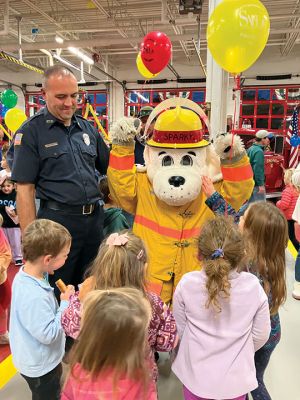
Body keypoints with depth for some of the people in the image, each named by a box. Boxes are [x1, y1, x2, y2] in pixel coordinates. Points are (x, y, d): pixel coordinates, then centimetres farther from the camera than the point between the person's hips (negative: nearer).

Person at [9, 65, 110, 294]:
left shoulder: (87, 128, 9)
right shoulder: (31, 132, -7)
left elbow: (108, 167, 17)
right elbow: (25, 189, -10)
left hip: (94, 217, 5)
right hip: (58, 221, -5)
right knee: (56, 295, 12)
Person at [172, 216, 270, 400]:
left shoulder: (186, 284, -22)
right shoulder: (253, 286, -20)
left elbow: (180, 329, -7)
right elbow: (261, 335, -7)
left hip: (196, 377, 0)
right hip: (235, 380, 1)